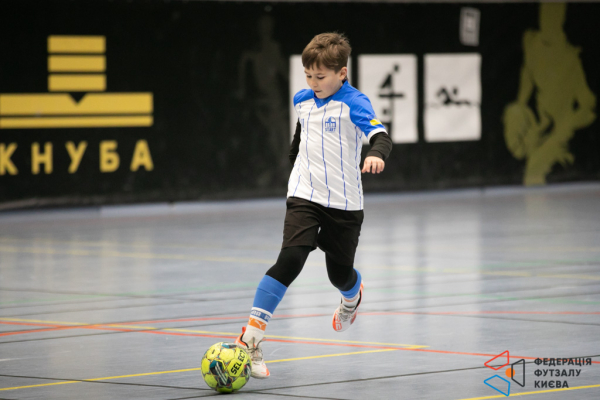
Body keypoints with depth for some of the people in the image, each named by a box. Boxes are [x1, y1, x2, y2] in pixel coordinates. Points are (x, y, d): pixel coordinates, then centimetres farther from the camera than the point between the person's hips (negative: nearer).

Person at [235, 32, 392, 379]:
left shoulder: (354, 103, -12)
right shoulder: (303, 100, 5)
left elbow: (381, 135, -28)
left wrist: (377, 154, -49)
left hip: (344, 203, -2)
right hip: (304, 196, 2)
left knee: (340, 274, 11)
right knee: (291, 259, -20)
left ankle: (353, 296, 53)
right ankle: (251, 339, -22)